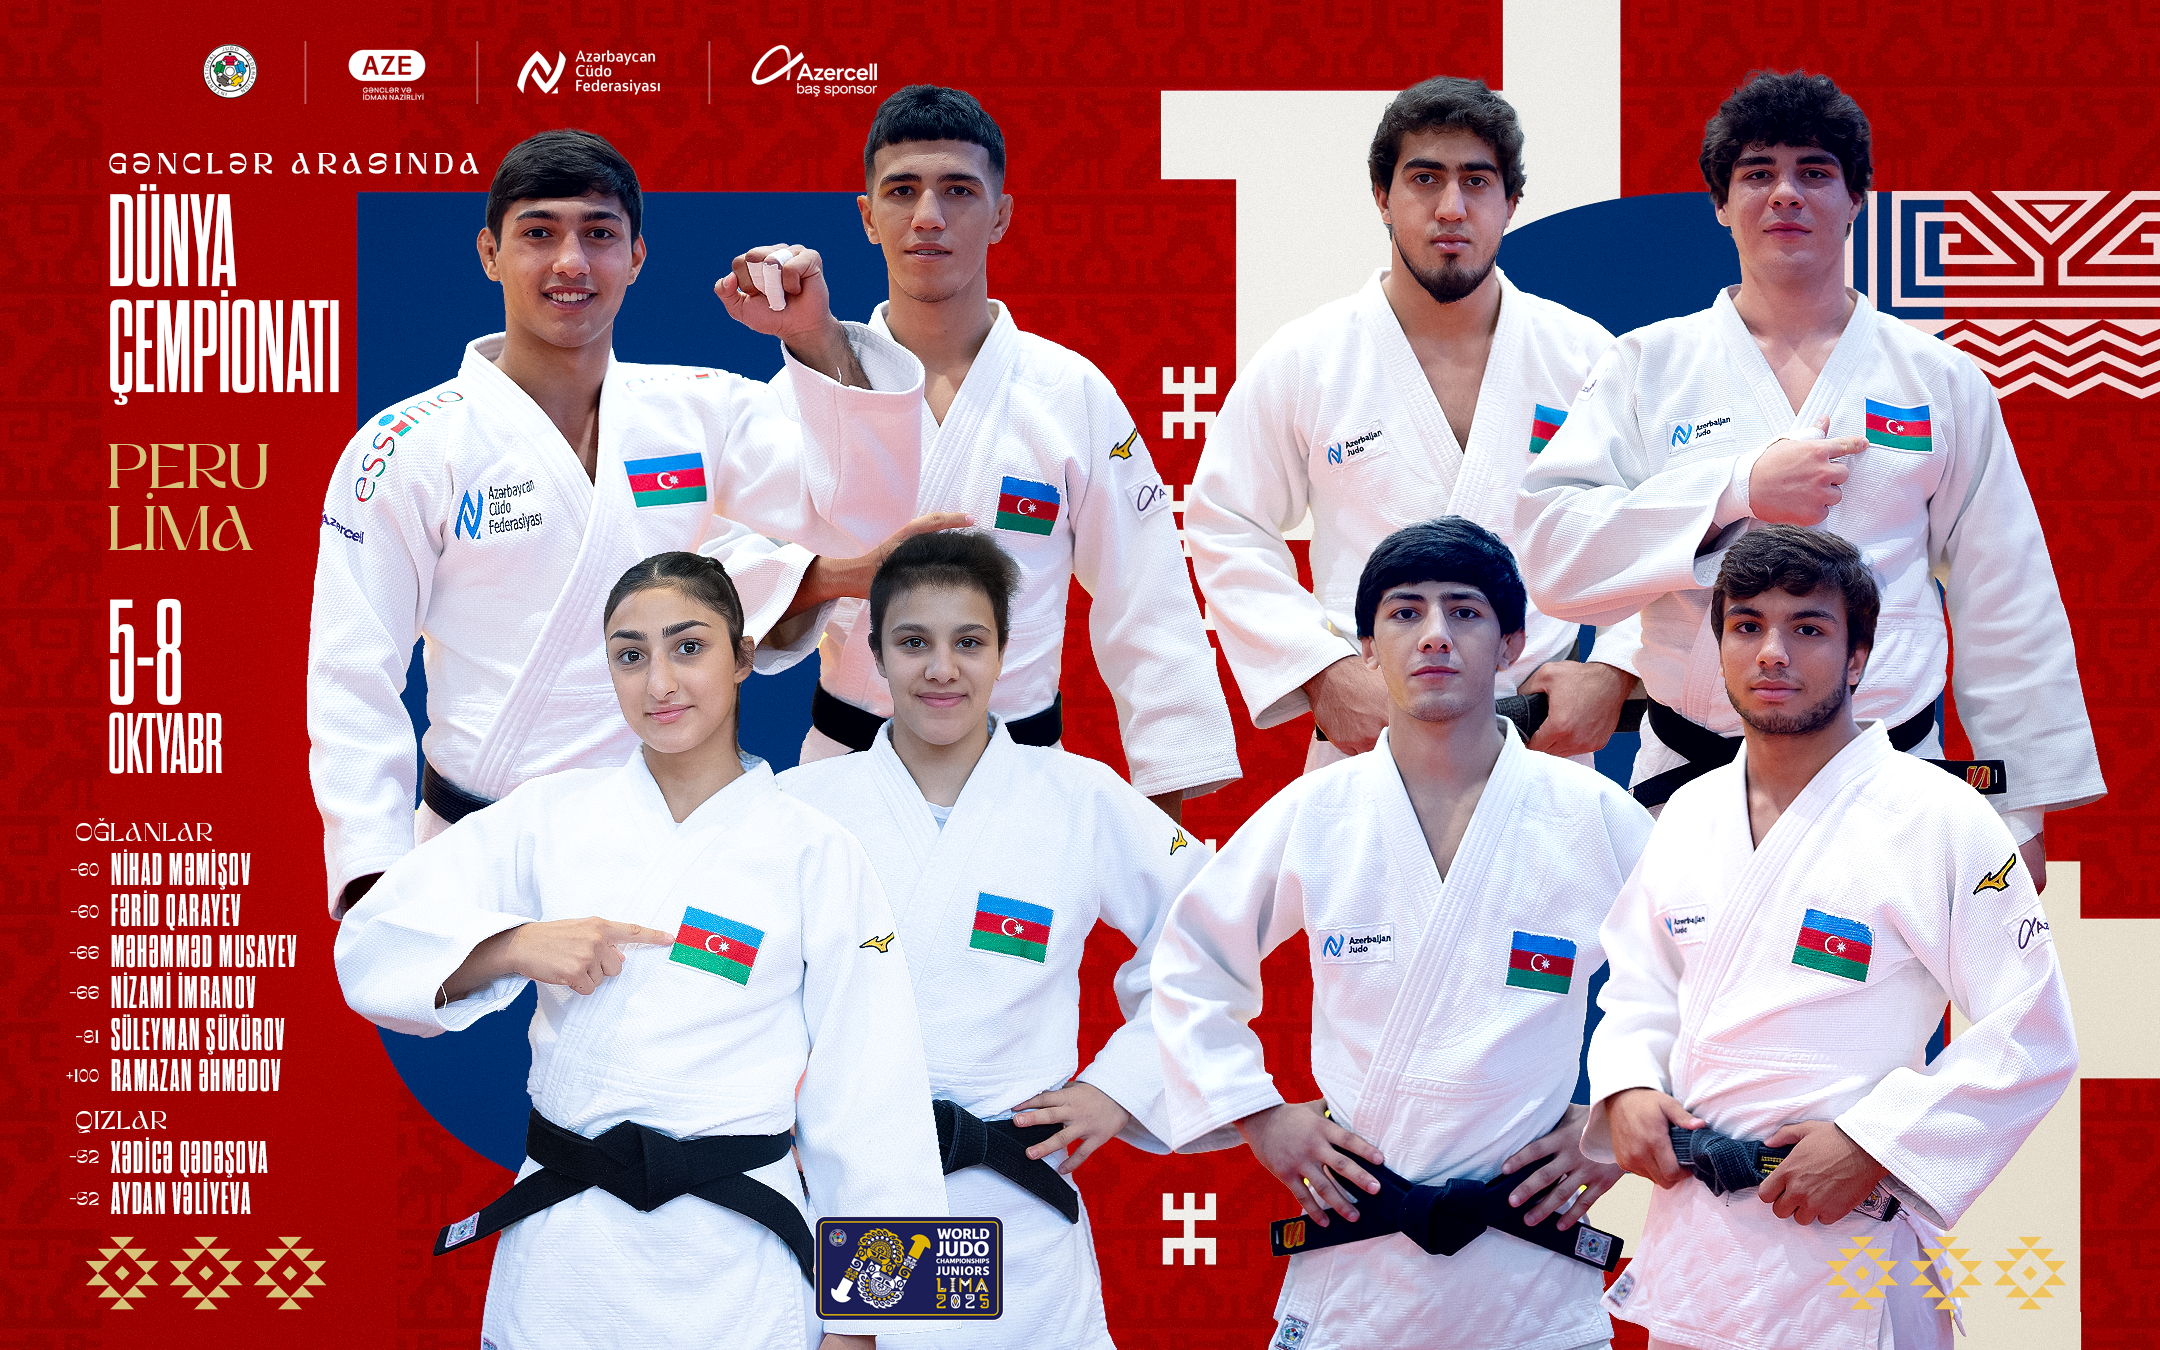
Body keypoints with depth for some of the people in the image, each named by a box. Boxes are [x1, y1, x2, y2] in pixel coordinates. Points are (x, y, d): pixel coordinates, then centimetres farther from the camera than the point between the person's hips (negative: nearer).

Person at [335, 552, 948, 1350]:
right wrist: (517, 946, -20)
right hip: (557, 1255, 2)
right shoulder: (550, 817, 5)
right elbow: (374, 946, -2)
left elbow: (867, 1110, 1)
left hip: (729, 1282, -2)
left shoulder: (817, 858, -1)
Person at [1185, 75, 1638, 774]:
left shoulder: (1585, 357, 5)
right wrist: (1322, 670, -8)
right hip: (1363, 741, -1)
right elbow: (1227, 532, 4)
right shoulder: (1302, 361, 2)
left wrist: (1614, 672, -3)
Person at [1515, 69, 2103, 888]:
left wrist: (2022, 816, 10)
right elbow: (1551, 552, -5)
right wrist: (1740, 490, -14)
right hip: (1692, 783, 0)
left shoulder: (1941, 382, 9)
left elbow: (2006, 606, 12)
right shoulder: (1650, 368, 6)